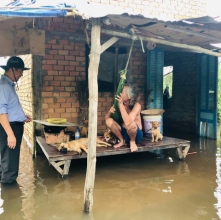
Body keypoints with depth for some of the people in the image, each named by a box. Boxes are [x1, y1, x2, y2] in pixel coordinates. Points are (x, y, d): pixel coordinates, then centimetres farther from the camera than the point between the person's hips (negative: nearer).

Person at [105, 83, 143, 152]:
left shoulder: (136, 105, -22)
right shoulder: (118, 104, -9)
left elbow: (128, 122, -38)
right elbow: (106, 118, -2)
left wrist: (121, 104, -37)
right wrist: (109, 112, -25)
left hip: (136, 134, -4)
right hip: (123, 132, 4)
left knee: (131, 124, -38)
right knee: (109, 121, -20)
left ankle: (132, 142, -5)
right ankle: (122, 141, 1)